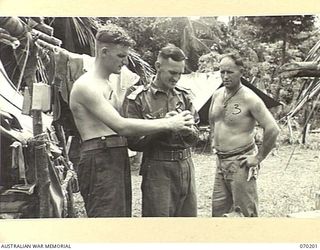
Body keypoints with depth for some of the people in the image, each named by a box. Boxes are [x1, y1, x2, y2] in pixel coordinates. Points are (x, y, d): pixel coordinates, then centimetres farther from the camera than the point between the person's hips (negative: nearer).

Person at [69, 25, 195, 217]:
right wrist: (168, 124, -17)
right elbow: (121, 126, -21)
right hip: (99, 160, -9)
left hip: (119, 159, 9)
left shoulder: (108, 85, 21)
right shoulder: (86, 86, -11)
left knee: (123, 214, 13)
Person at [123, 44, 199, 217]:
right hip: (157, 169, -5)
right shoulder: (138, 98, -5)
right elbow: (134, 142, -7)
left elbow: (195, 136, 12)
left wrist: (187, 131, -11)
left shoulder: (184, 96, 10)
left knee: (189, 214, 10)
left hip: (185, 166, 5)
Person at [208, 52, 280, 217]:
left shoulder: (249, 99, -17)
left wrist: (259, 158, -17)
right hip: (221, 161, 8)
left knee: (248, 211, 2)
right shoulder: (217, 95, 6)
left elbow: (272, 129, -21)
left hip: (241, 163, -7)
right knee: (218, 210, 16)